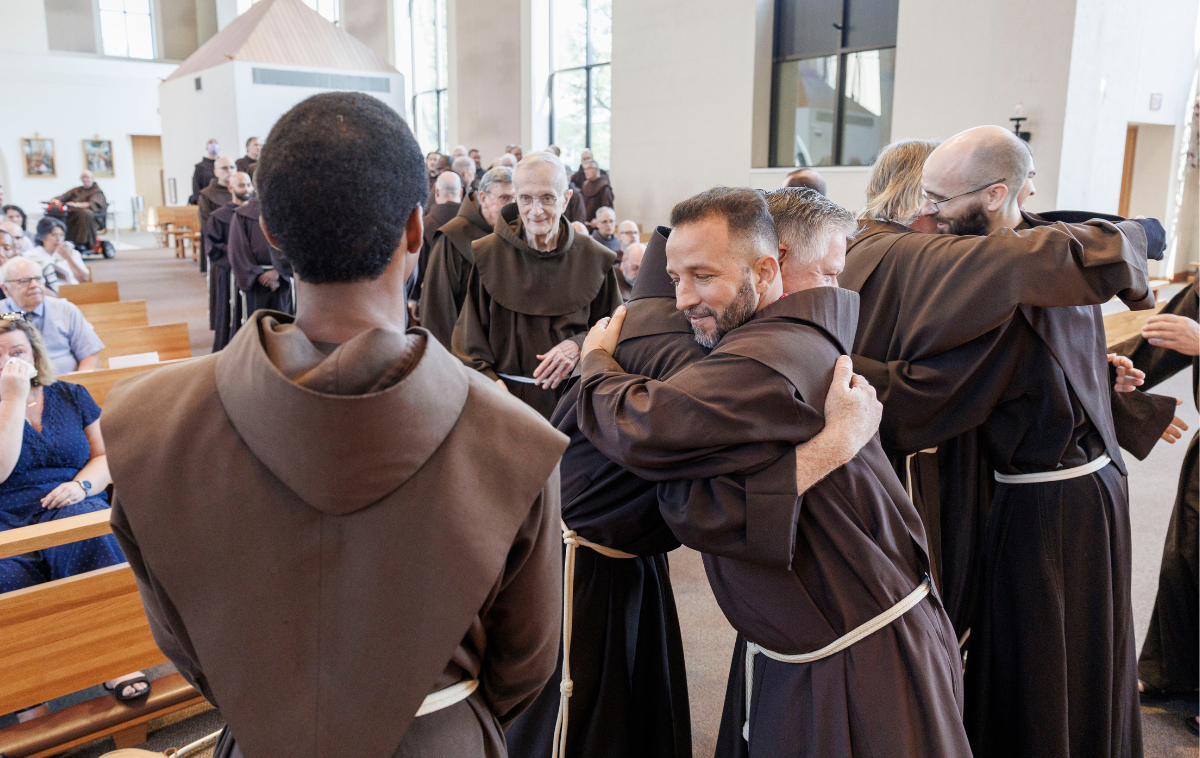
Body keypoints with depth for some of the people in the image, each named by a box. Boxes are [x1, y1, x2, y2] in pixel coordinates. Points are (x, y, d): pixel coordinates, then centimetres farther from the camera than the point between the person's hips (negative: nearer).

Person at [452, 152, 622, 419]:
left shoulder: (593, 258, 0)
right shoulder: (488, 255, -2)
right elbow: (469, 336, 1)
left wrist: (580, 346, -11)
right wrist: (489, 381, -13)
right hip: (507, 398, 0)